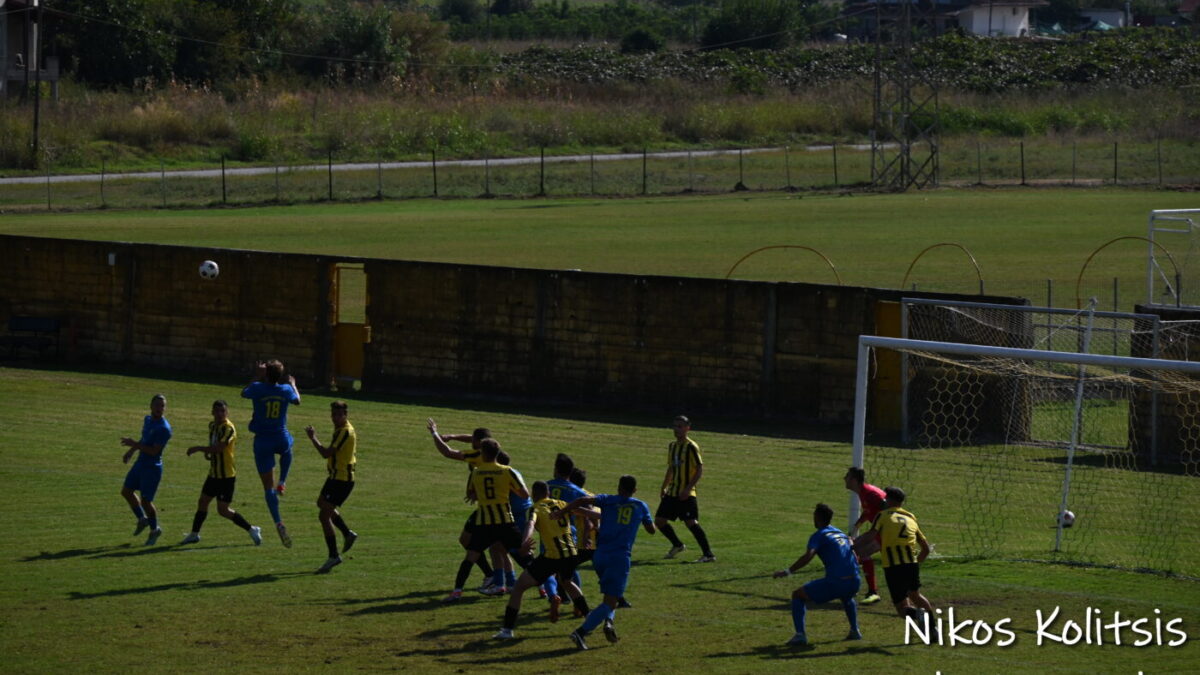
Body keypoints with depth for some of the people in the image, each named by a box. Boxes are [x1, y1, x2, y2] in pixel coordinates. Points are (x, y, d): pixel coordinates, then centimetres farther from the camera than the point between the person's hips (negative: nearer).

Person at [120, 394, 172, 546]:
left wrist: (134, 445, -25)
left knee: (145, 501, -3)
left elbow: (154, 451, -25)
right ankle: (142, 519, 33)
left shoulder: (164, 428, -21)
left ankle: (155, 529, 19)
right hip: (140, 464, 9)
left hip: (152, 468, -9)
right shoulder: (147, 419, 6)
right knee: (126, 491, 16)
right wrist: (131, 451, 19)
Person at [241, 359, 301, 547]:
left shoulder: (258, 388, -11)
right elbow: (297, 400, 19)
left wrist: (256, 377, 21)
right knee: (287, 451, 42)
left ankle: (278, 523, -13)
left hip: (262, 441, -2)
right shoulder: (286, 390, -4)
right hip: (281, 439, 2)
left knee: (268, 485, 0)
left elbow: (244, 393, 12)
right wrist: (293, 385, 37)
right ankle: (282, 482, 25)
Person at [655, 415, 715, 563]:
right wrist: (664, 487, 19)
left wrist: (688, 489, -21)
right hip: (672, 493, 8)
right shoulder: (672, 446, 14)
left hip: (686, 495, -8)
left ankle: (708, 554, -10)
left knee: (691, 522, -15)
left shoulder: (691, 447, -10)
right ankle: (677, 545, 27)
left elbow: (700, 469, -14)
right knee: (659, 520, 7)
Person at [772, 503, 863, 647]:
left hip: (835, 583, -6)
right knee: (846, 597, 43)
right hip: (853, 582, 6)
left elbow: (808, 556, -17)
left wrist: (788, 572, -17)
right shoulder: (841, 533, 21)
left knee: (797, 595, 9)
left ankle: (800, 635, -2)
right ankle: (855, 631, 36)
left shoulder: (819, 536, 0)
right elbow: (855, 558, 25)